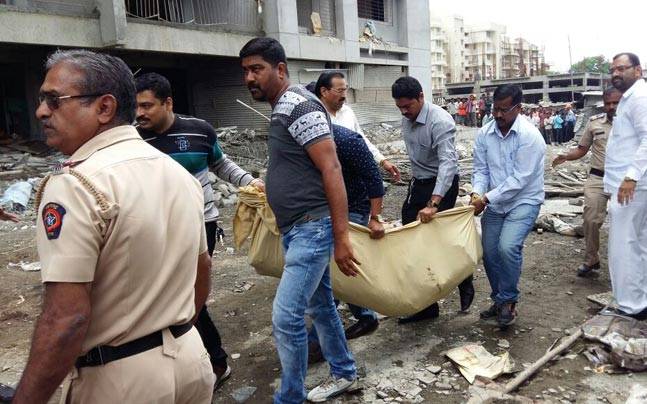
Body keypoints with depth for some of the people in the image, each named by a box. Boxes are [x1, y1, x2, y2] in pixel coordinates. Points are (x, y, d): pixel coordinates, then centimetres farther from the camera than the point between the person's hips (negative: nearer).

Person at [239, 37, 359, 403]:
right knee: (321, 305, 19)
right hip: (298, 229, 10)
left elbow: (332, 171, -21)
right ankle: (344, 374, 36)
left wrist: (341, 237, -23)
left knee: (286, 315, -7)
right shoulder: (282, 109, 14)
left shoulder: (301, 106, -15)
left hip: (313, 228, -10)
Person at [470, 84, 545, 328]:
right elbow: (481, 169, 1)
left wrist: (487, 199, -24)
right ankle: (500, 301, 28)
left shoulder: (529, 136, -18)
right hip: (495, 203, 6)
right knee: (489, 252, 8)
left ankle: (508, 301, -2)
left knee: (508, 247, -24)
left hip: (524, 201, -5)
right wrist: (477, 193, -19)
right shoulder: (484, 134, -3)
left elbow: (520, 179, -22)